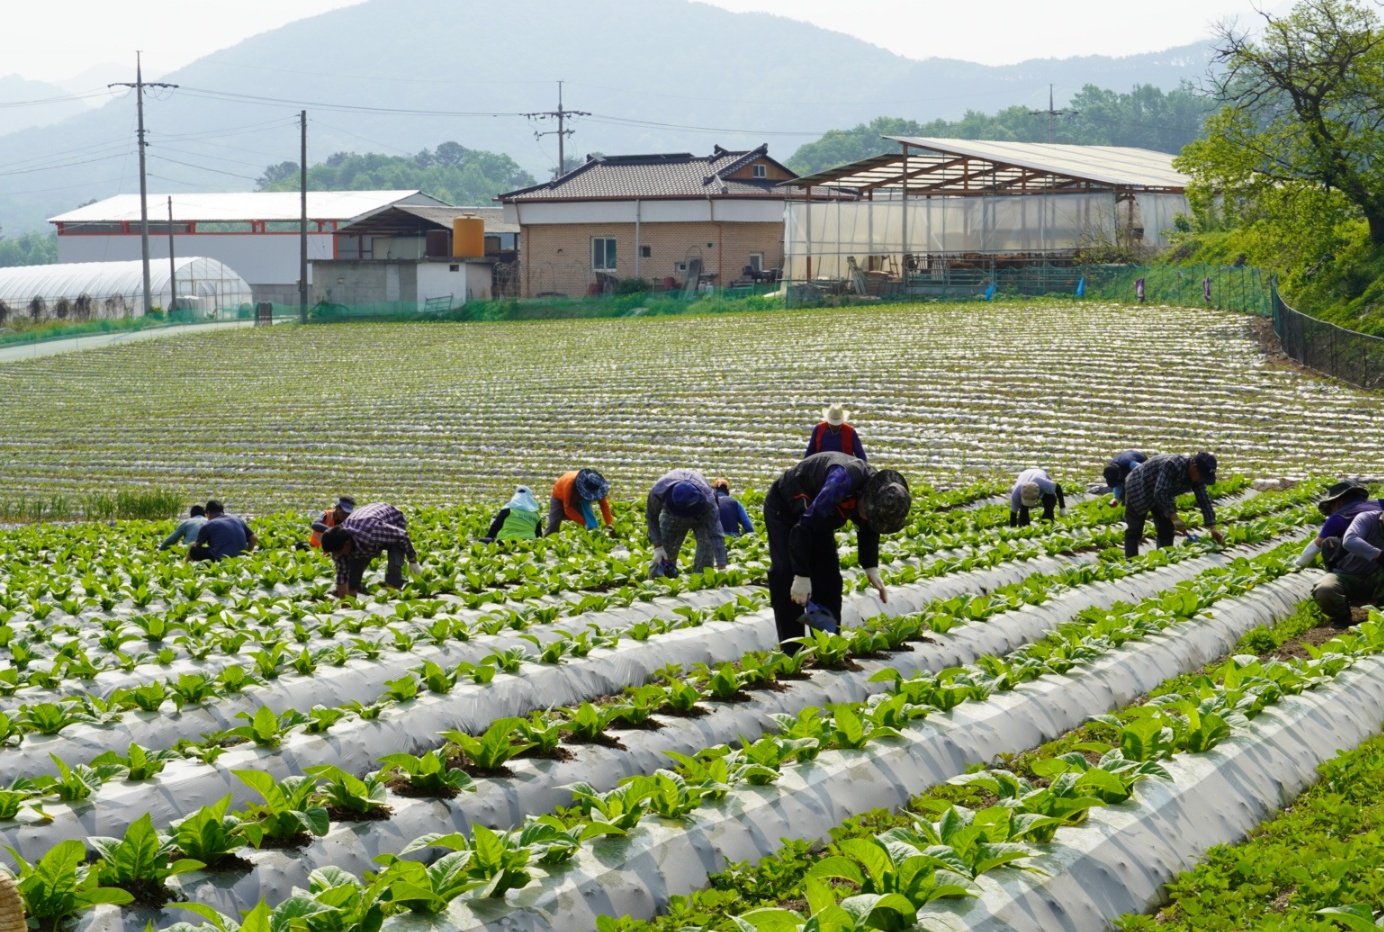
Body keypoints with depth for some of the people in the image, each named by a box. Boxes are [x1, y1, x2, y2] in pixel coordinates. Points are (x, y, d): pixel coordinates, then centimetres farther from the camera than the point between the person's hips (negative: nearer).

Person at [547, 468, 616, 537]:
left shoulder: (594, 485, -32)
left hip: (578, 499, 3)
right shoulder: (570, 483, -44)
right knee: (553, 527, -14)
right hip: (560, 497, -3)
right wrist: (585, 523, -45)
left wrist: (609, 525, -37)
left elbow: (604, 504, -26)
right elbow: (568, 509, -38)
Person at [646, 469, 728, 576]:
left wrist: (721, 567, -49)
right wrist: (657, 546, -24)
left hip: (701, 513, -1)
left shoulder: (708, 501, -44)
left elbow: (716, 534, -44)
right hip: (671, 512, 1)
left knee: (706, 543, -23)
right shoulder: (658, 492, -40)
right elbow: (651, 516, -18)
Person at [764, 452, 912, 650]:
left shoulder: (877, 490, -17)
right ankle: (791, 650, -18)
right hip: (784, 508, -8)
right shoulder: (844, 480, -43)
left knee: (828, 576, 3)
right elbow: (804, 526, -40)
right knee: (786, 573, -19)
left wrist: (871, 568, -8)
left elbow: (868, 530, 5)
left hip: (819, 516, 8)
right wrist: (802, 576, -38)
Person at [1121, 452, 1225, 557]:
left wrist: (1212, 528, -15)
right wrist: (1174, 518, -41)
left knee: (1166, 530, -1)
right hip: (1138, 490, -7)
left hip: (1160, 495, 7)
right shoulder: (1172, 465, -38)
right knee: (1134, 531, -4)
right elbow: (1160, 493, -41)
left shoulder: (1197, 476, -14)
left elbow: (1204, 500, -9)